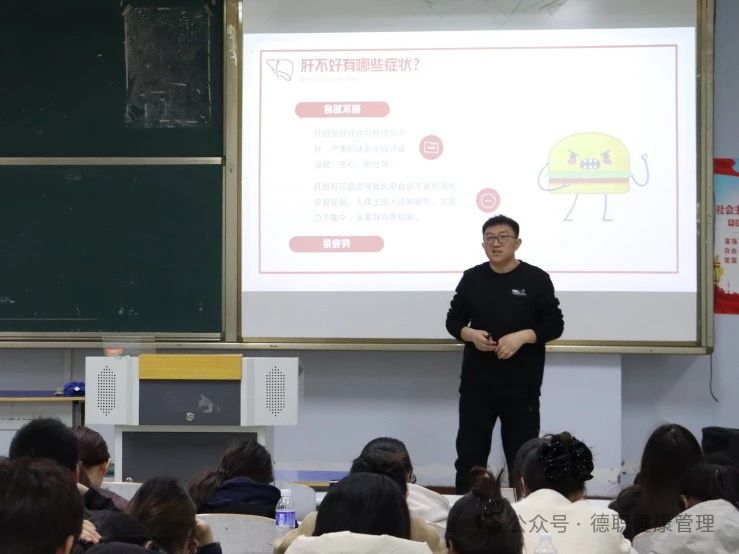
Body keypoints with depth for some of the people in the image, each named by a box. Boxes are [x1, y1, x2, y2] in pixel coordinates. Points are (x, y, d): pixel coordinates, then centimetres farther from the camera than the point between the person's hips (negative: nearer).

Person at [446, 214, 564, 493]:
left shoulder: (536, 279, -2)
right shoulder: (472, 278, 6)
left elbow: (554, 325, -2)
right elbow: (453, 320, 12)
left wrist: (522, 337, -18)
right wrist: (470, 334, -10)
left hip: (521, 385, -2)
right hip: (477, 383, 2)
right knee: (470, 452, 5)